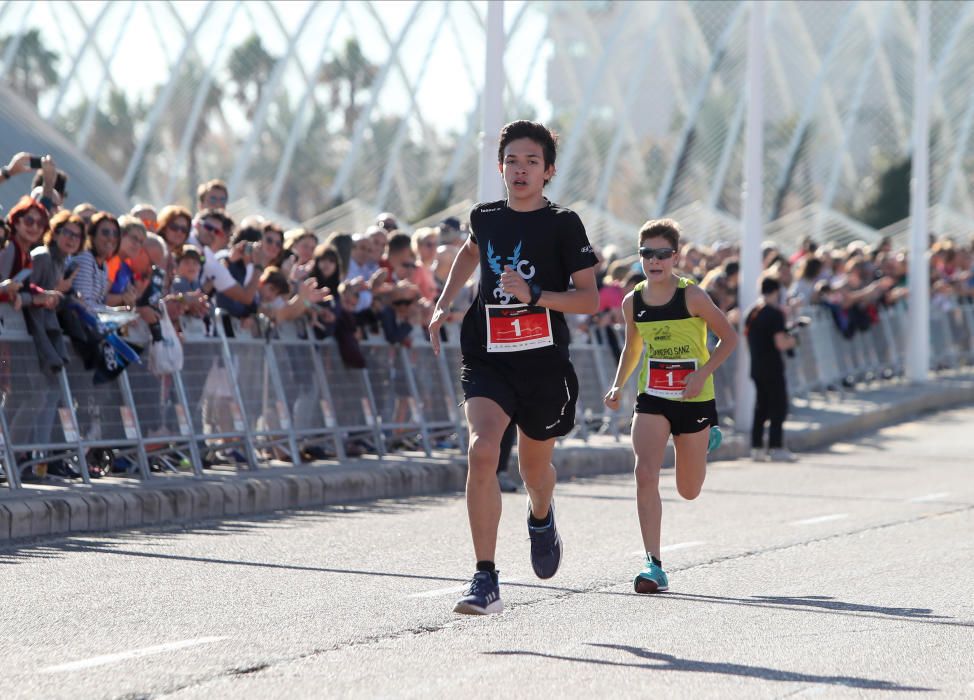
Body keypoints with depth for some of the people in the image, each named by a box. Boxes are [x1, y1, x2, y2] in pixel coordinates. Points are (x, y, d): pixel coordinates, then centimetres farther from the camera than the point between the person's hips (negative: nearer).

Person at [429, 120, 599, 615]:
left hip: (544, 362, -1)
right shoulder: (484, 218, 6)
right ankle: (485, 581, -24)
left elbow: (589, 299, -6)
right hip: (487, 358, 1)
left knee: (534, 468, 16)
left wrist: (534, 294, -20)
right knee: (482, 451, -23)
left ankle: (541, 518, 56)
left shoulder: (563, 225, -5)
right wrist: (443, 305, 20)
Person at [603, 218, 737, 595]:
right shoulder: (633, 302, 0)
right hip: (652, 400, 2)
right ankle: (654, 565, -18)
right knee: (645, 473, -20)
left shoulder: (691, 296, -13)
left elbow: (729, 338, -6)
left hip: (694, 401, -2)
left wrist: (702, 373, -18)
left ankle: (707, 441, 48)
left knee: (688, 491, 12)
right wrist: (618, 385, 3)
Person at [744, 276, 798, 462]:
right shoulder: (775, 314, -14)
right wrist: (792, 341, -1)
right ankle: (775, 448, -4)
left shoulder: (751, 312, 9)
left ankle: (756, 448, 11)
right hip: (772, 368, -7)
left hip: (756, 367, 7)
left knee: (761, 407, 13)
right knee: (778, 407, -1)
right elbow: (780, 344, -22)